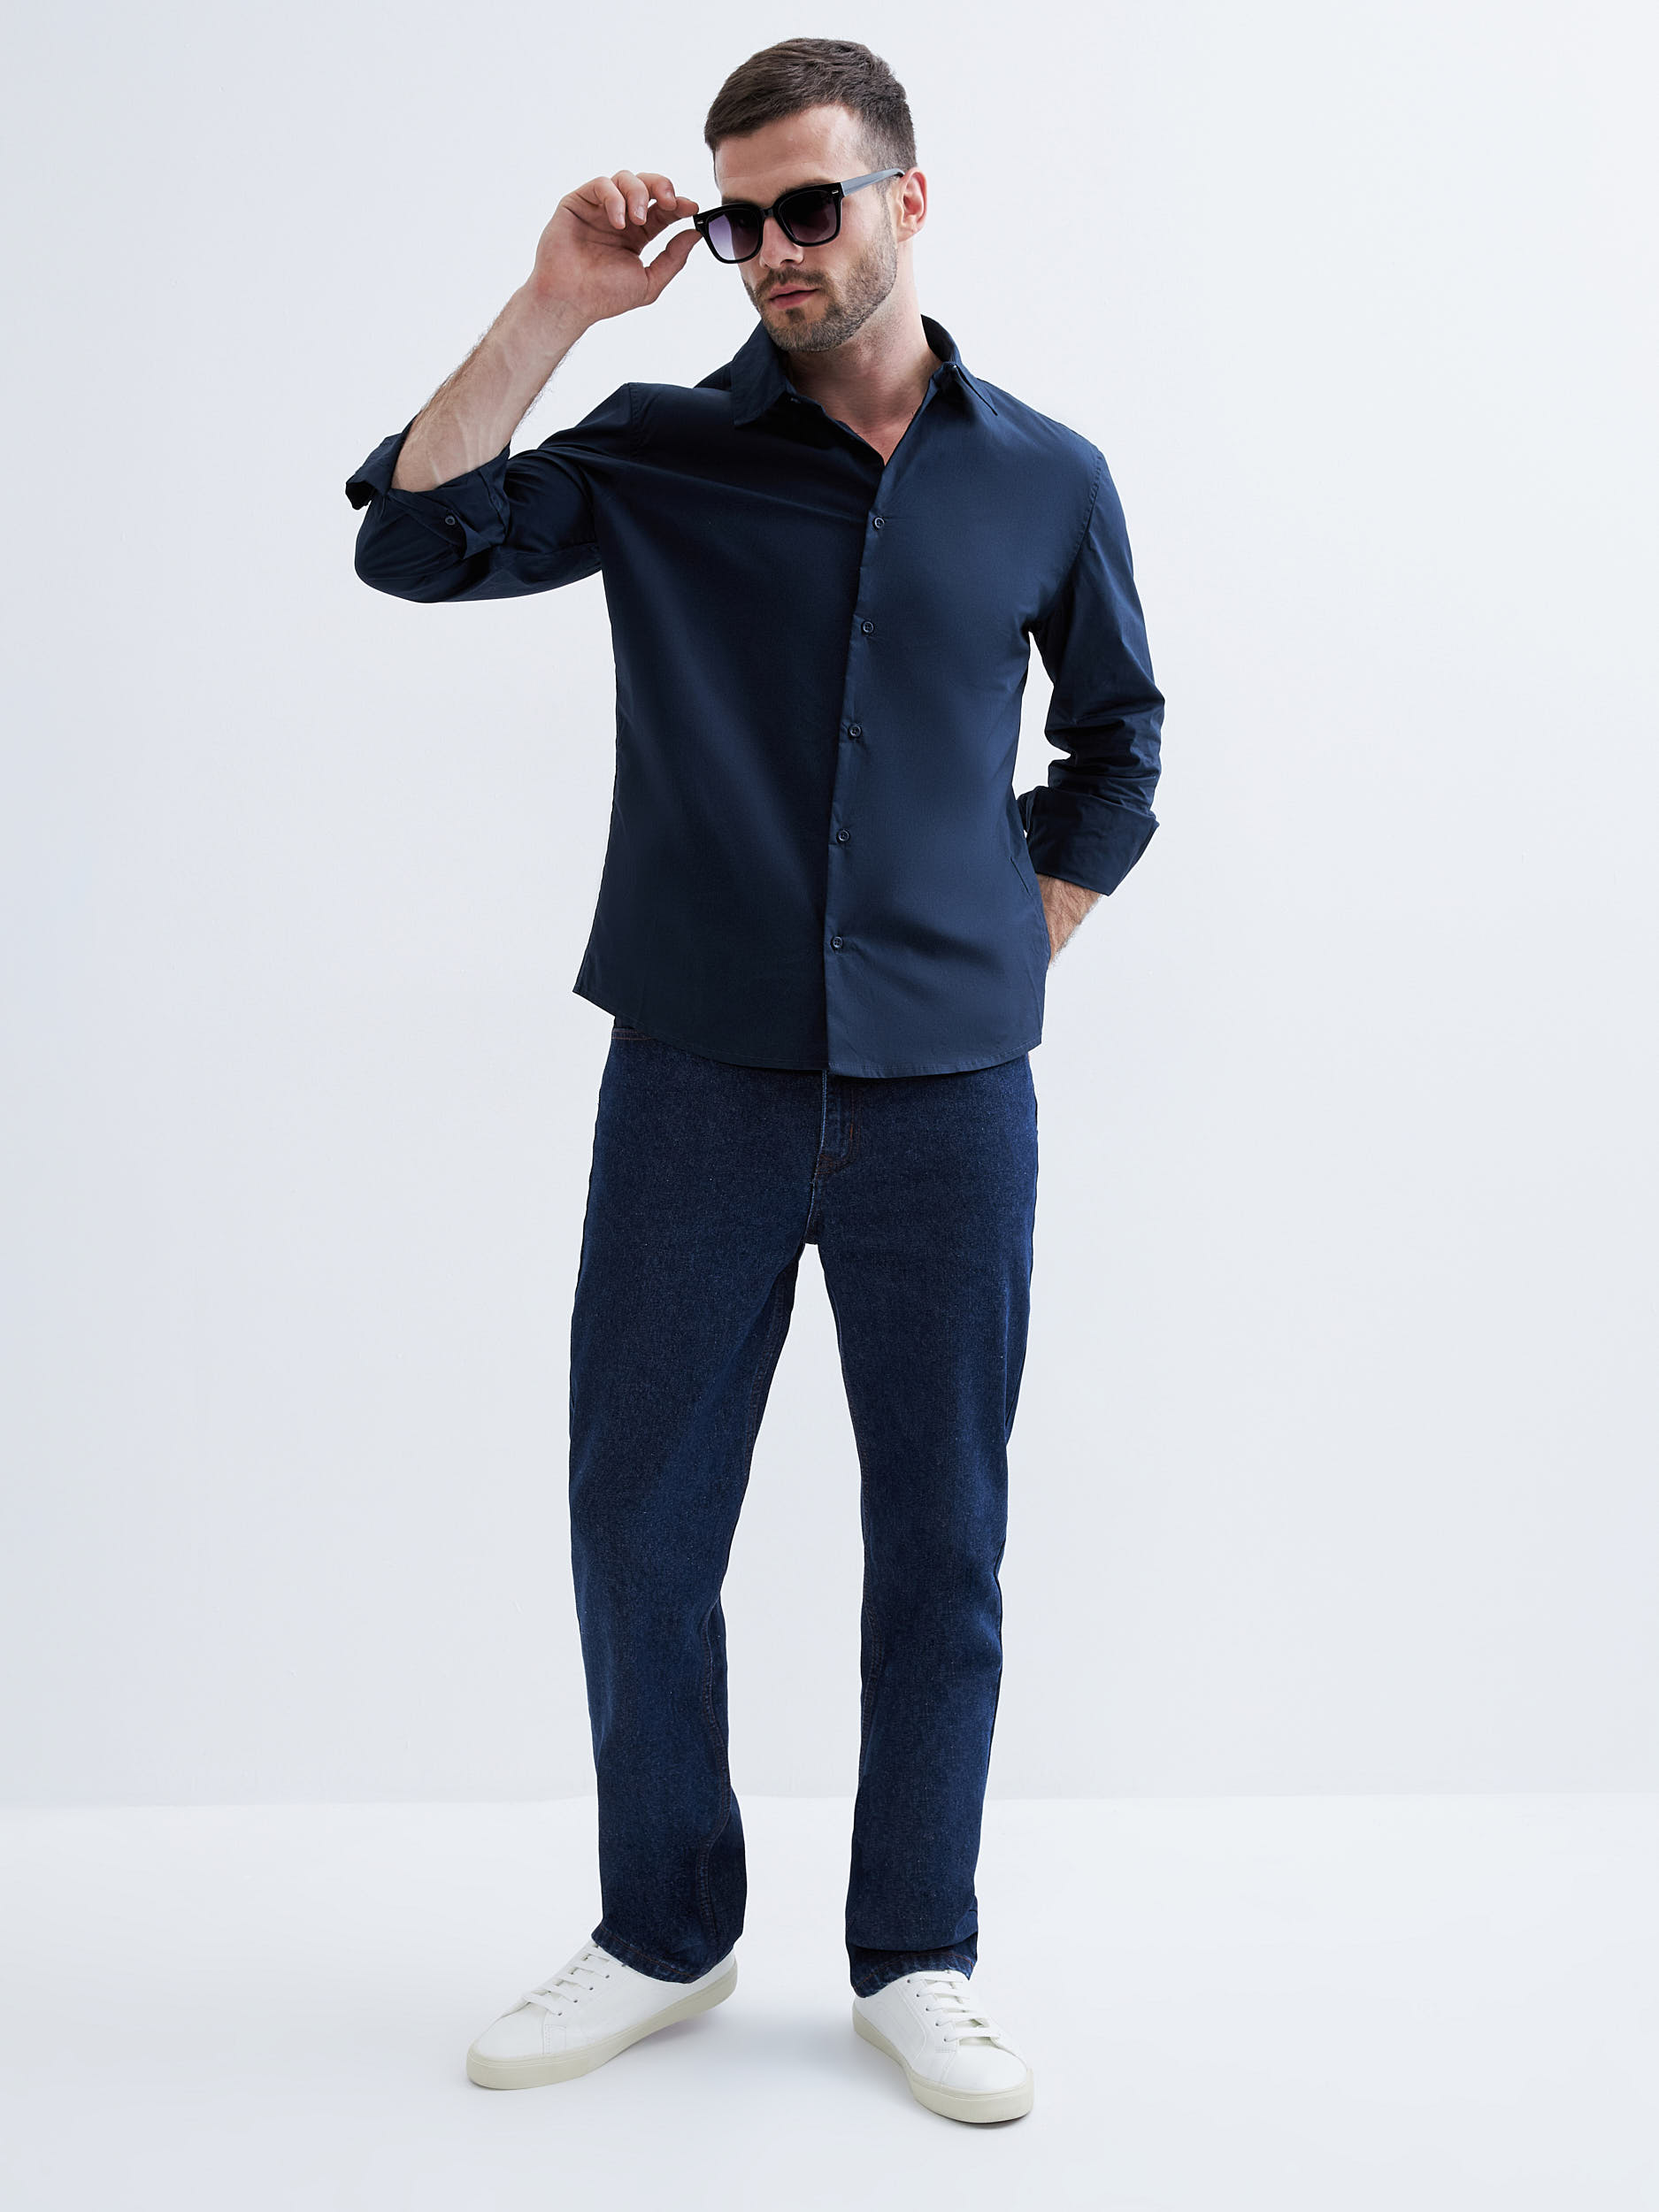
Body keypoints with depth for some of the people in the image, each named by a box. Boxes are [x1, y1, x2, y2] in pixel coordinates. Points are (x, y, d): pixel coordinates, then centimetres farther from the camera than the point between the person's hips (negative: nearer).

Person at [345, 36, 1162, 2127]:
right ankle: (660, 1933, 27)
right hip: (700, 1080, 0)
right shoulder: (661, 455, 4)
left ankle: (916, 1959, 24)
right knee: (641, 1519, 7)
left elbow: (1114, 740, 19)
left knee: (938, 1535, 7)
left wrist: (1011, 950, 10)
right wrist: (554, 304, -10)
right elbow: (415, 542, -8)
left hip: (944, 1094, 0)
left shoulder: (1046, 479, 7)